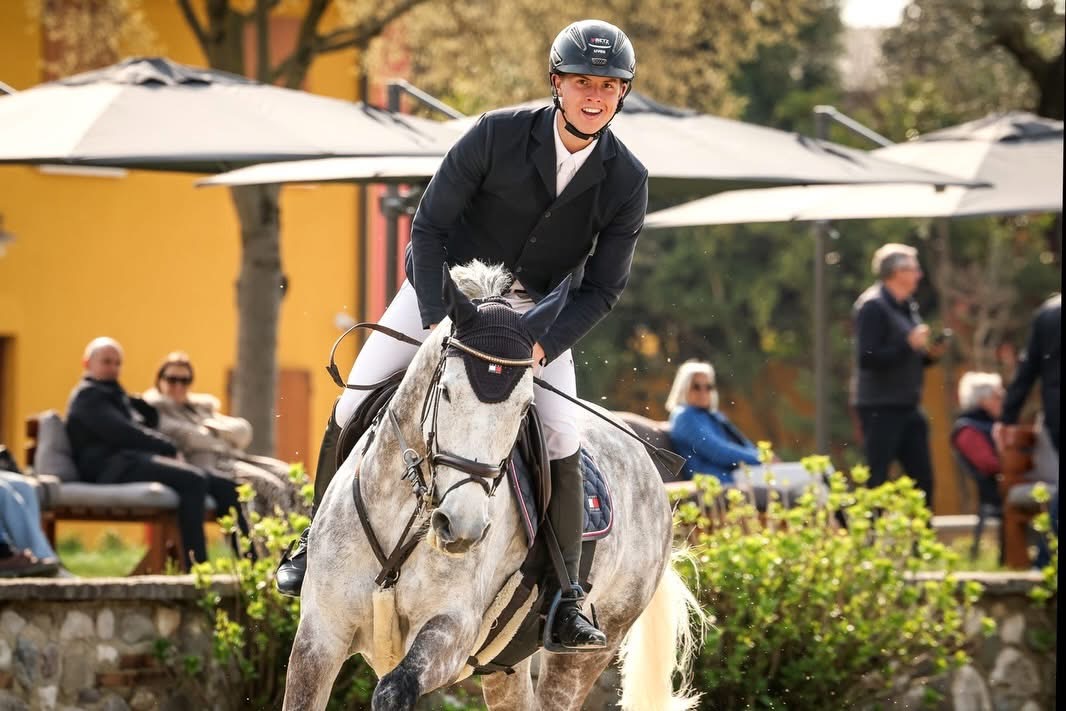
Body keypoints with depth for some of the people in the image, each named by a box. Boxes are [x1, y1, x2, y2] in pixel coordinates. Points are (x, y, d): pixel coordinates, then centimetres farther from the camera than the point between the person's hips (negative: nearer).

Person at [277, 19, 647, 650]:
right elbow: (429, 225, -16)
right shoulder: (497, 135, -21)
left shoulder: (628, 182, -16)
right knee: (355, 407, -7)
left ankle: (567, 600, -7)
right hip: (446, 290, 0)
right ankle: (320, 539, 16)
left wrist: (542, 345, -26)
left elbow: (604, 287, -11)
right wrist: (438, 320, -26)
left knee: (561, 436, -18)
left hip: (538, 311, 0)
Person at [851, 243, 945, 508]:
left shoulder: (907, 307, 14)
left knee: (923, 479, 6)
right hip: (880, 407, -8)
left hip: (907, 407, 8)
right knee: (876, 480, -6)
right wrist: (909, 344, -21)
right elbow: (867, 358, -21)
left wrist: (930, 354, 4)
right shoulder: (872, 306, -12)